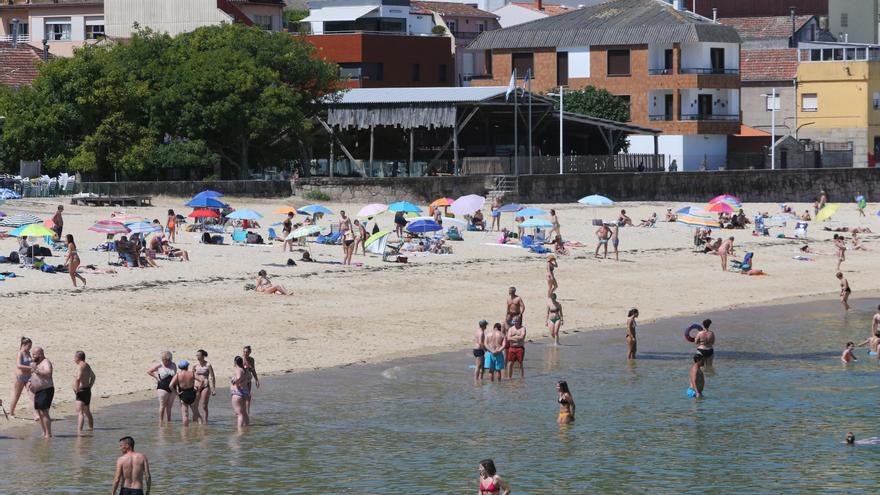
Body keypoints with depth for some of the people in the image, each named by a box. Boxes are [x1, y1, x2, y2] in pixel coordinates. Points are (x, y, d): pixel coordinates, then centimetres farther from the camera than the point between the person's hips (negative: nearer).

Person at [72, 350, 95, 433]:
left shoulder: (80, 366, -17)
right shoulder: (87, 366, 14)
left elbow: (78, 378, -33)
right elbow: (93, 376, 30)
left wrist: (76, 389, -22)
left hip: (81, 391, -10)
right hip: (87, 391, 10)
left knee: (80, 412, -18)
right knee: (87, 412, 25)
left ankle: (79, 430, -29)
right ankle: (91, 427, 39)